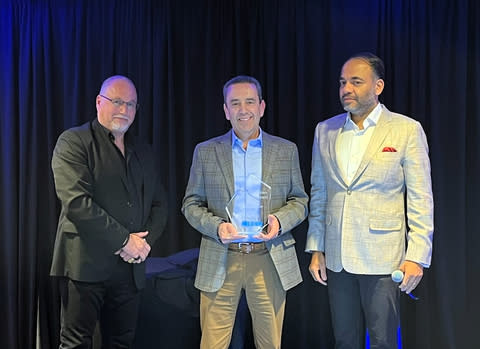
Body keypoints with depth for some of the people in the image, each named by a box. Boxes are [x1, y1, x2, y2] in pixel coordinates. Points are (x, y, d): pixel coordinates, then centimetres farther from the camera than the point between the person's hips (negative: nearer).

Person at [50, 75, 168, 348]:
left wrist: (146, 240, -3)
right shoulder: (73, 142, -3)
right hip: (86, 263, -5)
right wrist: (123, 240, -13)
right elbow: (76, 202, -15)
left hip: (131, 265, 6)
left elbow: (159, 204, 16)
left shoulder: (144, 152, 17)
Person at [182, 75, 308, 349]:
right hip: (220, 262, 0)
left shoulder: (287, 150, 7)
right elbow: (191, 204, 7)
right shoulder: (205, 152, 6)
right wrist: (216, 226, -12)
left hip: (270, 260, 1)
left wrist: (280, 221, -11)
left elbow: (299, 200, 10)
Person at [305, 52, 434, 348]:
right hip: (336, 259, 4)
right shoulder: (325, 130, 7)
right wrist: (315, 249, 9)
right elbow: (318, 194, 12)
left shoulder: (407, 130, -4)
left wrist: (417, 257, -10)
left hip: (382, 258, -4)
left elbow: (421, 199, -5)